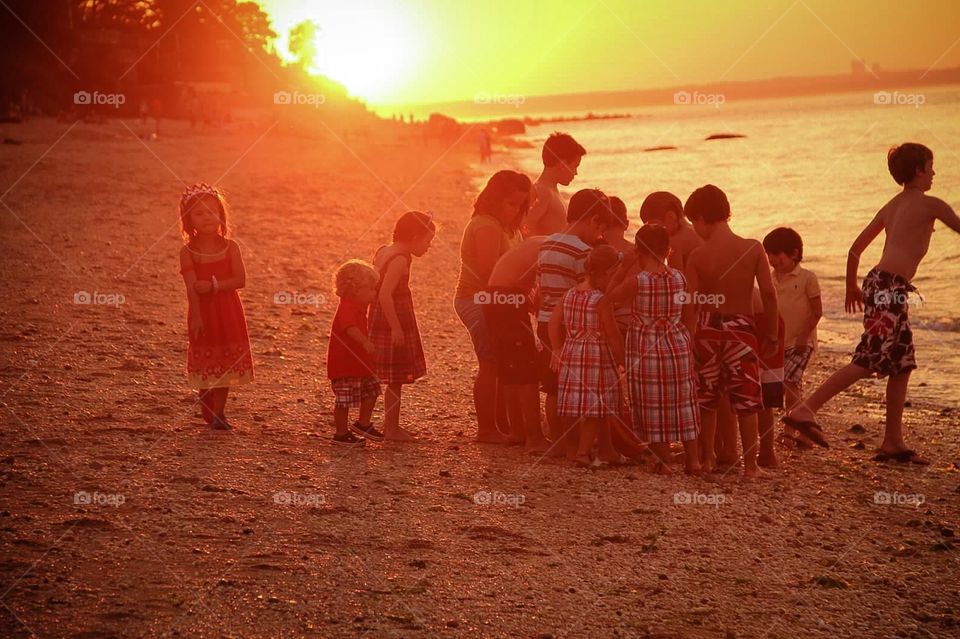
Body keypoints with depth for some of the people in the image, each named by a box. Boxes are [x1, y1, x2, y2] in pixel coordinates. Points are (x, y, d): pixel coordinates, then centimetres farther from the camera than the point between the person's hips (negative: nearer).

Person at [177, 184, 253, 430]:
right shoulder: (188, 251, -7)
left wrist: (214, 285, -24)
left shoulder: (230, 247, -3)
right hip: (202, 312, -1)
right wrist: (196, 317, -24)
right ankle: (208, 413, 20)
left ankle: (218, 412, 14)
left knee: (225, 363, 5)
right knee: (205, 364, 5)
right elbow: (192, 287, -16)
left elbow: (240, 280, -12)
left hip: (228, 312, 1)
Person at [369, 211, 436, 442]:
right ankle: (391, 429, 5)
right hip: (394, 323, -10)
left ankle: (391, 425, 25)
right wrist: (396, 329, -26)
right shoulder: (399, 260, -18)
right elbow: (385, 295, -26)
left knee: (394, 379, 17)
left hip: (379, 320, 10)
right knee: (395, 379, -1)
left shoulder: (383, 252, 10)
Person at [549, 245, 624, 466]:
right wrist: (622, 359, -2)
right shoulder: (601, 300, -15)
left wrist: (557, 350, 12)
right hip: (597, 356, -7)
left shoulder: (569, 295, 5)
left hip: (571, 353, 7)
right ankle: (583, 451, -3)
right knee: (595, 406, -1)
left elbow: (554, 323, 6)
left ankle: (572, 448, 23)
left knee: (573, 403, 12)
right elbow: (613, 334, -12)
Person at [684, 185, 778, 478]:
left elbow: (690, 303, -10)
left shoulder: (697, 256, -10)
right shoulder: (753, 248, -8)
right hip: (742, 329, 0)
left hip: (708, 329, 0)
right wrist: (771, 333, 2)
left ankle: (707, 458, 24)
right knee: (746, 399, 6)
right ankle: (750, 464, 9)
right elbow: (769, 293, -8)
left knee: (706, 398, 15)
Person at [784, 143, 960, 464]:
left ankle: (893, 442, 13)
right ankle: (805, 409, -18)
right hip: (890, 288, -9)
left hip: (878, 284, 9)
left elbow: (856, 249, 20)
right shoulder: (931, 205, -3)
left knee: (902, 365, 12)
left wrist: (852, 287, 31)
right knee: (867, 361, -13)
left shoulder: (891, 206, 19)